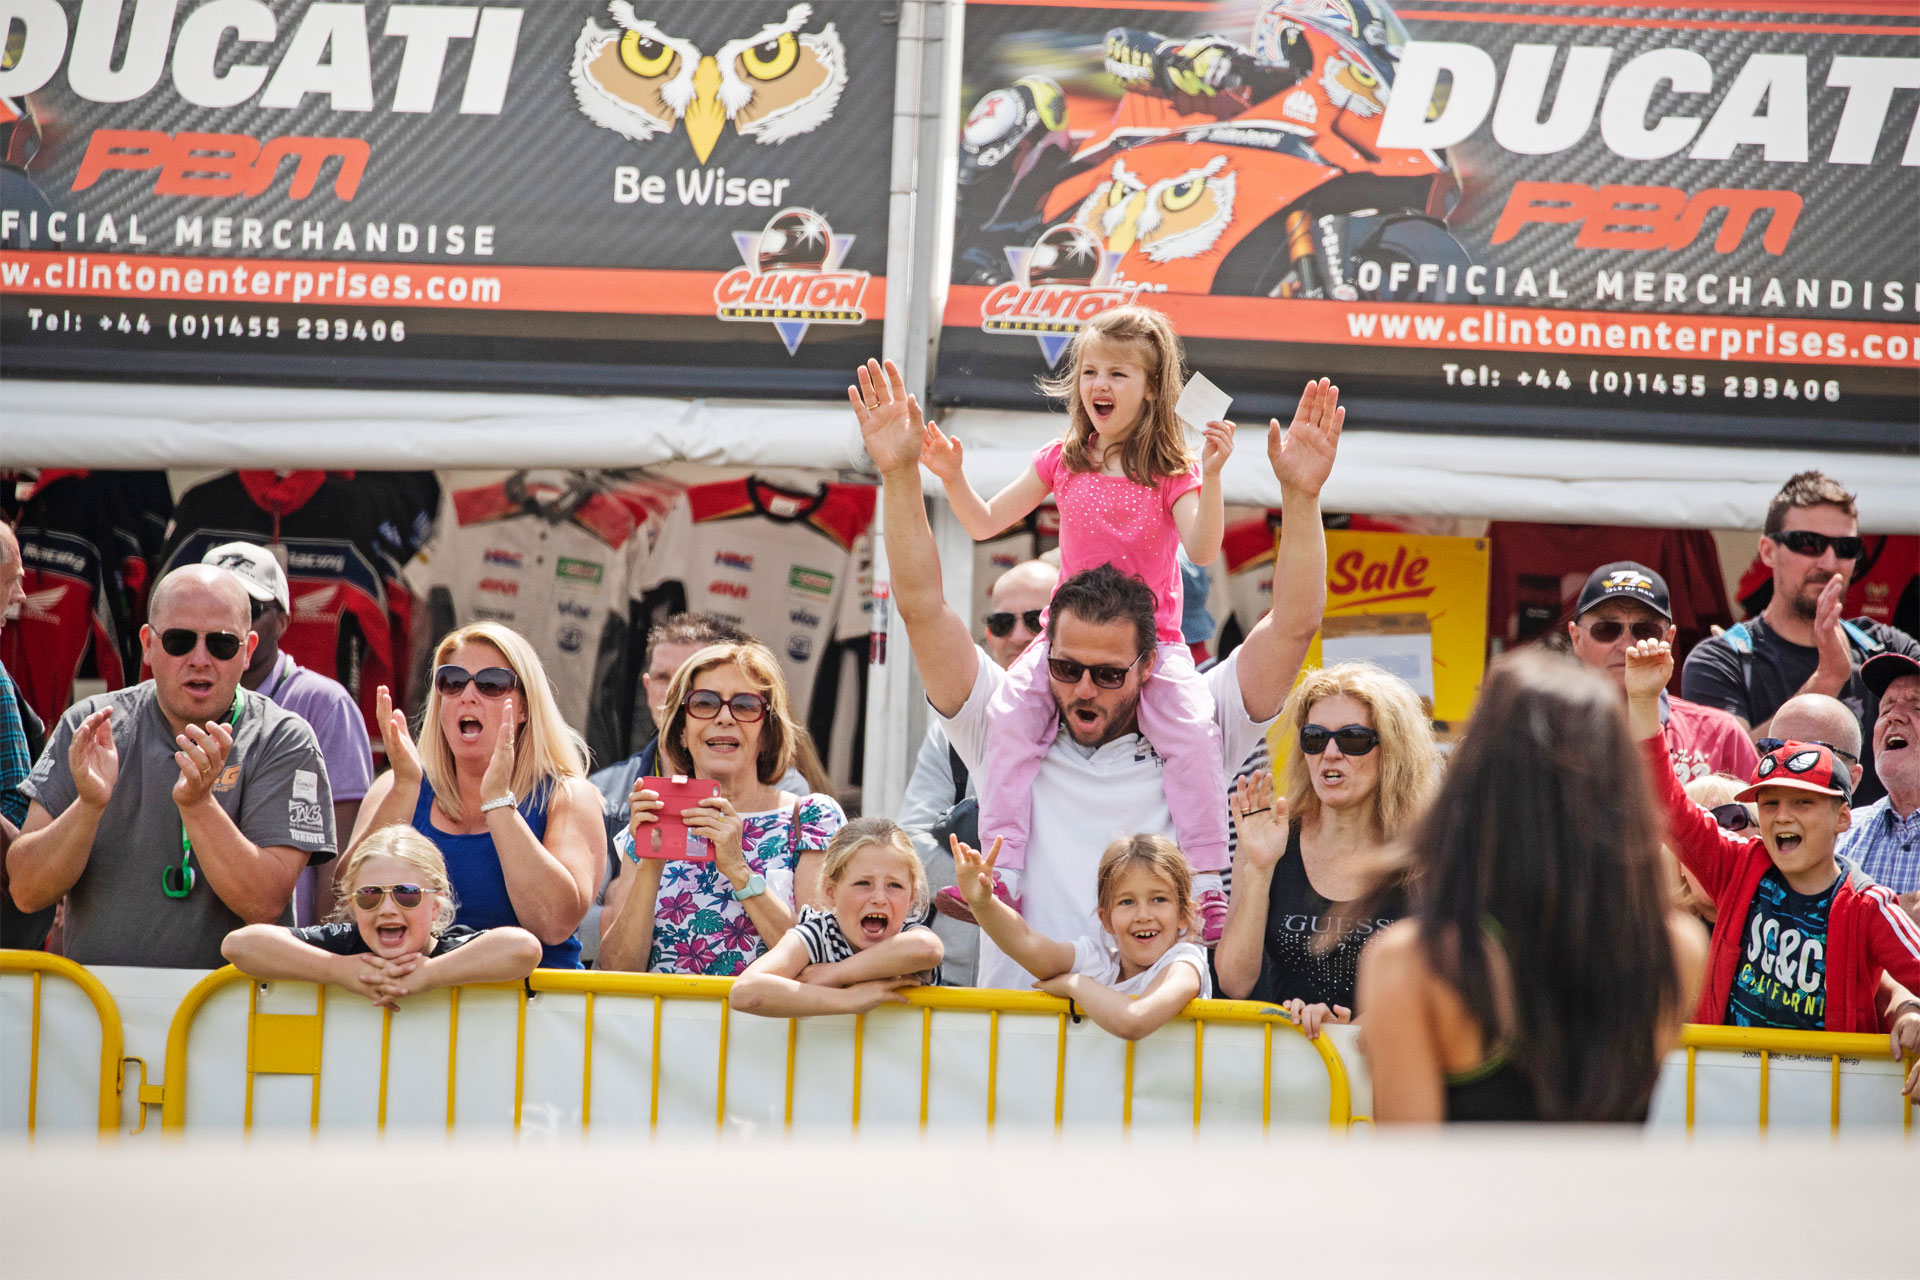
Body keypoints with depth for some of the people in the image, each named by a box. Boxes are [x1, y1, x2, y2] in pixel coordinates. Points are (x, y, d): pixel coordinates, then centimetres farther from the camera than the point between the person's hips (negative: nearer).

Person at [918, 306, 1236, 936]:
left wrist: (1211, 476, -28)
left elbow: (1203, 550, -16)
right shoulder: (1063, 460, 9)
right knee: (1010, 717, -23)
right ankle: (1002, 871, -23)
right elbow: (985, 523, 13)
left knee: (1193, 733, -26)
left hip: (1153, 640, -2)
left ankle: (1206, 883, -19)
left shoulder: (1173, 470, -1)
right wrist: (952, 476, -3)